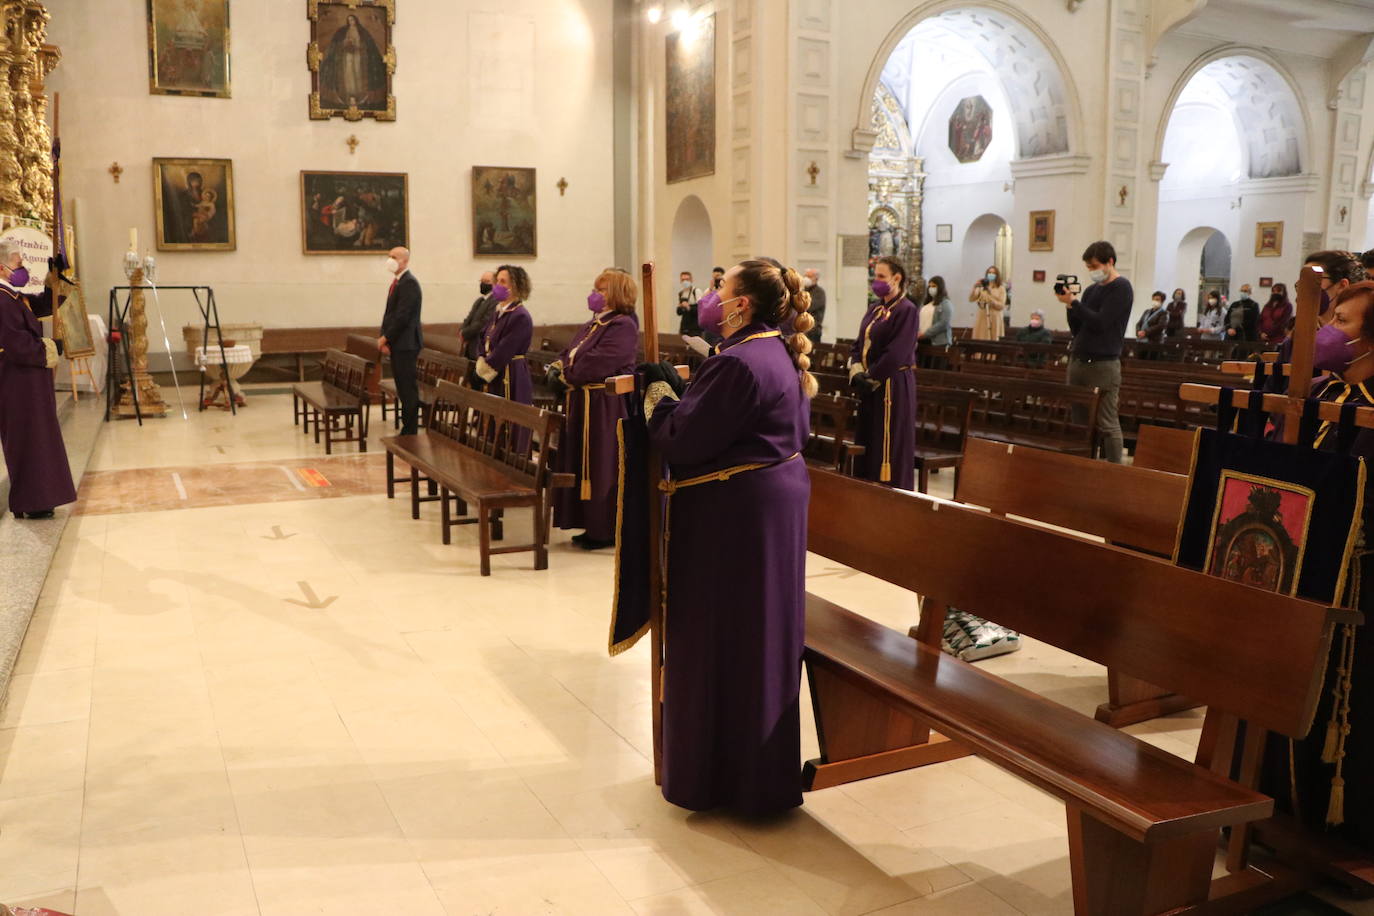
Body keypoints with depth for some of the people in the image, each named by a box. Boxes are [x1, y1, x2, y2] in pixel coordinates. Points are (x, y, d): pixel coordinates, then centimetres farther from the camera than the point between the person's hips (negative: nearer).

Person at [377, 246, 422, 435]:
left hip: (406, 344, -9)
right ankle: (407, 429, 16)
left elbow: (403, 315, -19)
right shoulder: (397, 282, 17)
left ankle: (410, 432, -1)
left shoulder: (409, 283, -13)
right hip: (396, 344, 9)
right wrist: (385, 338, 6)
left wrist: (386, 338, -13)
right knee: (402, 388, 11)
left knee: (408, 388, -5)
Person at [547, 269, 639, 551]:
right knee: (583, 466, 12)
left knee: (602, 468, -3)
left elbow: (595, 363, -22)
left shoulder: (623, 326, -13)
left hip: (605, 408, -9)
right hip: (581, 406, 9)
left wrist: (566, 377, -11)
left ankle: (607, 531, 6)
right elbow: (568, 354, 15)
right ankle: (594, 525, 21)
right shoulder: (592, 325, 17)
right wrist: (555, 369, -5)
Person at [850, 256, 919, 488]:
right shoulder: (875, 309, 13)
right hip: (869, 386, 8)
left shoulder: (906, 311, -12)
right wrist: (857, 372, -6)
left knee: (889, 446, -3)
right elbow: (859, 344, 10)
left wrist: (871, 377, -15)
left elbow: (896, 354, -18)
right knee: (866, 442, 13)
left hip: (893, 386, -8)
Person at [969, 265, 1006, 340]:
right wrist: (975, 288, -17)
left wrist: (991, 300, -17)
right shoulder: (982, 287, 8)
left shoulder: (1001, 289, 4)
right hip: (982, 319, 1)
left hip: (995, 319, -1)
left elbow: (1001, 306, -1)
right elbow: (971, 299, -2)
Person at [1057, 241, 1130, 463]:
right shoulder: (1091, 290, 16)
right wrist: (1070, 306, 0)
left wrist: (1073, 302, -13)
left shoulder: (1121, 288, -5)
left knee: (1106, 425, -8)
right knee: (1080, 423, 7)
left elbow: (1100, 323, -16)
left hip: (1103, 365, -7)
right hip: (1078, 361, 7)